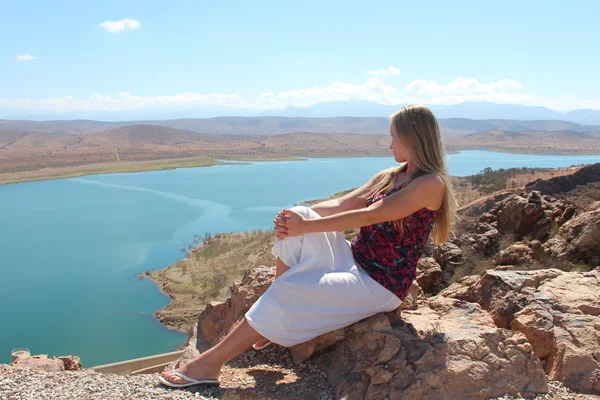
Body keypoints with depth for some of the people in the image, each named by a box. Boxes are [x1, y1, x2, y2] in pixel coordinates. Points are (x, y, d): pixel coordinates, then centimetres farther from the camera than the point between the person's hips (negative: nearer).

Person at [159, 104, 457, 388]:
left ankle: (210, 363, -11)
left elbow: (370, 216, -23)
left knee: (287, 291, -22)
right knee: (300, 218, -14)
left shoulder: (431, 184, -14)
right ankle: (272, 322, -10)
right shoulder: (388, 177, 12)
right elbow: (341, 205, 3)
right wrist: (299, 215, -16)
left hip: (380, 285, -7)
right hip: (354, 262, 8)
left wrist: (306, 226, -23)